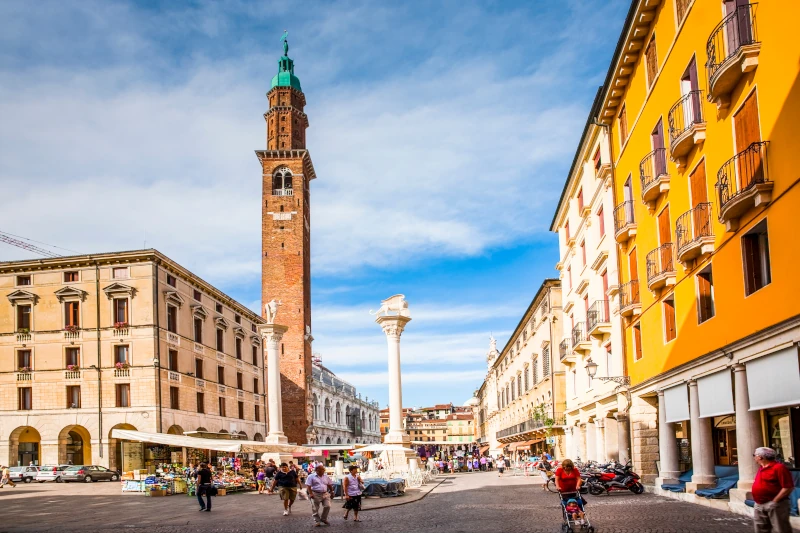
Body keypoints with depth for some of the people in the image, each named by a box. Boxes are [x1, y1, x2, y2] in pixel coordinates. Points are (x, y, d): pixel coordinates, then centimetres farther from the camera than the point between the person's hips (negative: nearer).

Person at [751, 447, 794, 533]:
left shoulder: (778, 467, -14)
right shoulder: (761, 468, 14)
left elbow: (788, 487, -17)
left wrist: (774, 501, -18)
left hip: (774, 505, -9)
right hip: (759, 505, 9)